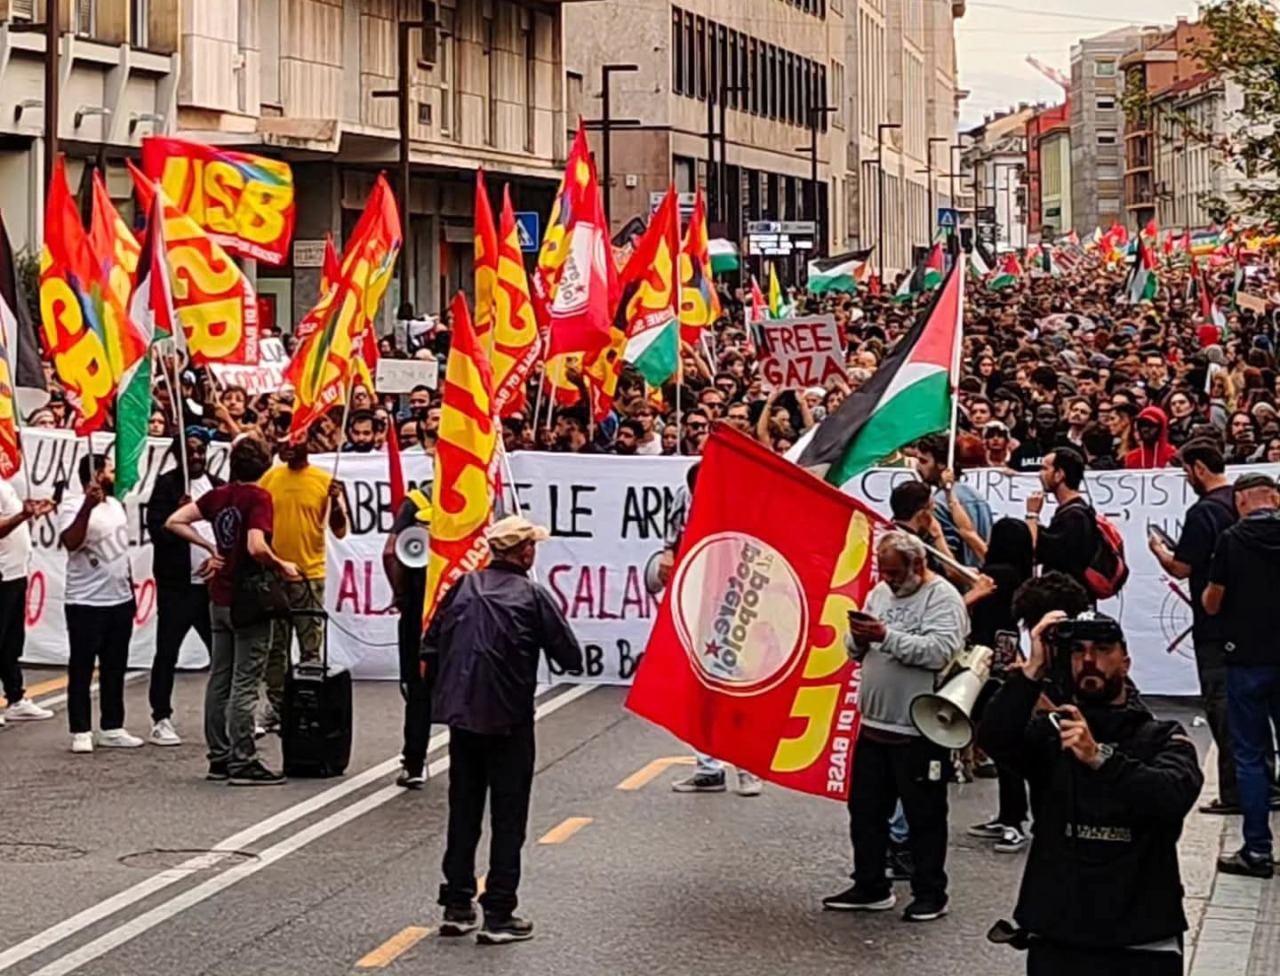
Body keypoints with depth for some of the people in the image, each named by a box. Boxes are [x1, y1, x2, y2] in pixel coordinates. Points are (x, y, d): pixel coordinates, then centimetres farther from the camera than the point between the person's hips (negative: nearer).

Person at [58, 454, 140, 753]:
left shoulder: (116, 505, 13)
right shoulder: (73, 509, -13)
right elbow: (70, 542, -31)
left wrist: (130, 587, 19)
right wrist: (88, 506, -40)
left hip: (120, 601, 8)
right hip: (86, 604, -8)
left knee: (115, 669, 12)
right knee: (81, 670, -1)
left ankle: (112, 728, 19)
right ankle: (81, 732, 3)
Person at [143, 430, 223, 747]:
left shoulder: (218, 486, 12)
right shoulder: (167, 486, -3)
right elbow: (157, 530, -12)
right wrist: (179, 514, -28)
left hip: (214, 583, 5)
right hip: (177, 585, -5)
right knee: (167, 653, -2)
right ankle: (161, 719, 4)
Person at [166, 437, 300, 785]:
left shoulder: (218, 495, 5)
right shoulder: (258, 497, -14)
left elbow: (174, 522, 6)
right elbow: (256, 547, -26)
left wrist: (211, 548, 9)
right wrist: (283, 567, -10)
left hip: (220, 599, 7)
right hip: (250, 600, -7)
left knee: (219, 679, 11)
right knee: (245, 684, -4)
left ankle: (219, 758, 16)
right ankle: (243, 763, -3)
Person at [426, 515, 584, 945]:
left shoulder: (464, 586, 3)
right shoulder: (532, 596, -8)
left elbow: (430, 646, 5)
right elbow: (571, 658, -7)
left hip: (462, 714, 4)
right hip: (509, 719, -4)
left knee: (463, 812, 14)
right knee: (508, 819, 3)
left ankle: (456, 907, 18)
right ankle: (498, 916, 3)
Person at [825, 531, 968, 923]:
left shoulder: (942, 598, -10)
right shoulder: (880, 593, 13)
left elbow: (940, 652, -25)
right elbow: (855, 651, 17)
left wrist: (885, 635, -25)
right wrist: (858, 638, -7)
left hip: (920, 731, -8)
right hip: (874, 724, 8)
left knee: (924, 816, 3)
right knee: (865, 809, 14)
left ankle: (930, 894, 13)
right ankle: (870, 887, 25)